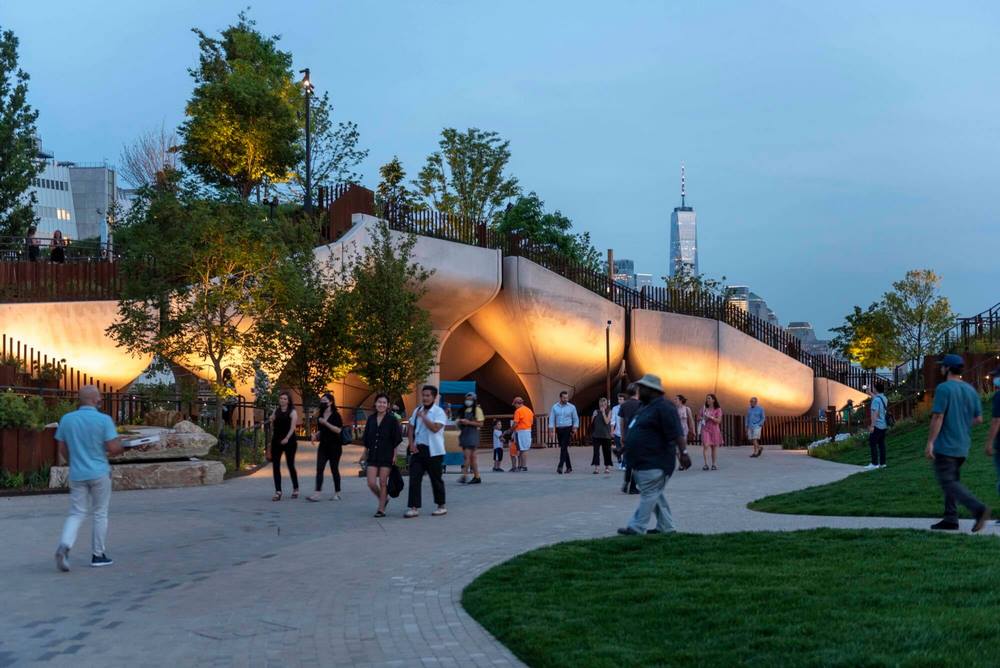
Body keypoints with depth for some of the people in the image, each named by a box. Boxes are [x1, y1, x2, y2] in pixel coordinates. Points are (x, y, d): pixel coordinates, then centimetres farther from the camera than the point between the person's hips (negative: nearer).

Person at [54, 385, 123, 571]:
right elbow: (114, 448, -14)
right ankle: (98, 555, 16)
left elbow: (62, 449, 7)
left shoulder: (66, 419, 0)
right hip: (99, 473, -3)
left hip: (77, 474, 3)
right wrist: (120, 446, 9)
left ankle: (64, 546, -15)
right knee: (100, 514, 11)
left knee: (76, 514, 9)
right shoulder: (104, 420, -12)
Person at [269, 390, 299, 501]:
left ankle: (295, 489, 24)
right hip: (276, 441, 4)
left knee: (290, 465, 5)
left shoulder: (292, 412, -4)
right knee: (275, 466, -3)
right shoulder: (276, 411, 10)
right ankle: (278, 491, -1)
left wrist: (287, 438, -28)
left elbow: (293, 427, -16)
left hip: (289, 441, -4)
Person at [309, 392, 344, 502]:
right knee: (319, 469, -8)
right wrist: (315, 435, 3)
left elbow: (338, 430, -16)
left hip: (334, 446, -5)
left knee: (334, 469, 2)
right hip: (323, 446, 5)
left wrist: (326, 423, -21)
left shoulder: (335, 415, -6)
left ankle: (337, 493, 13)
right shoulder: (320, 416, 13)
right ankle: (318, 493, -14)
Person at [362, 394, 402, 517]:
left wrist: (394, 455, -8)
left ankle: (381, 509, 11)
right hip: (373, 455, 4)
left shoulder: (392, 419, -5)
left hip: (386, 456, -4)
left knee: (383, 483, 0)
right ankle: (383, 499, 25)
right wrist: (365, 453, 11)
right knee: (371, 483, -2)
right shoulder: (371, 419, 7)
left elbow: (396, 439, -4)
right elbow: (366, 439, 13)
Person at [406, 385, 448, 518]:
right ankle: (414, 508, -3)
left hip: (433, 451, -5)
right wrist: (411, 444, 2)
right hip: (417, 449, 5)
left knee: (436, 479, 5)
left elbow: (435, 428, -23)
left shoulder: (439, 412, -8)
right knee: (414, 478, -4)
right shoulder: (417, 411, 11)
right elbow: (412, 428, 16)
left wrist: (423, 417, -21)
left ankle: (441, 506, 19)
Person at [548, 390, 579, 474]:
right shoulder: (555, 407, 4)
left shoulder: (572, 407, 1)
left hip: (568, 429, -3)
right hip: (559, 430, 3)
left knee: (564, 448, -15)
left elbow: (576, 419, 7)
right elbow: (551, 419, 2)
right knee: (563, 448, 7)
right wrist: (551, 431, -5)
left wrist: (575, 428, -7)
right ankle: (569, 467, 16)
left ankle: (560, 466, -21)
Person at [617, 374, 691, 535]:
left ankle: (636, 528, -8)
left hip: (654, 463, -11)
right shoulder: (647, 407, 17)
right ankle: (666, 526, 19)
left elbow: (676, 433, -22)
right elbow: (642, 435, 27)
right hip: (645, 462, 11)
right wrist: (624, 449, 30)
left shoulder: (663, 407, -15)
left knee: (649, 495, -7)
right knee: (655, 495, 13)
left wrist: (683, 452, -29)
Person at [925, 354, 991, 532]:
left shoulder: (943, 388, -14)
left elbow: (938, 417, -18)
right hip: (962, 445, 8)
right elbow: (978, 419, 10)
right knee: (951, 480, 16)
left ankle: (978, 508, -22)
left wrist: (930, 442, -16)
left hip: (945, 445, -8)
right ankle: (950, 519, 14)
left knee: (948, 482, -6)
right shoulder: (970, 390, 8)